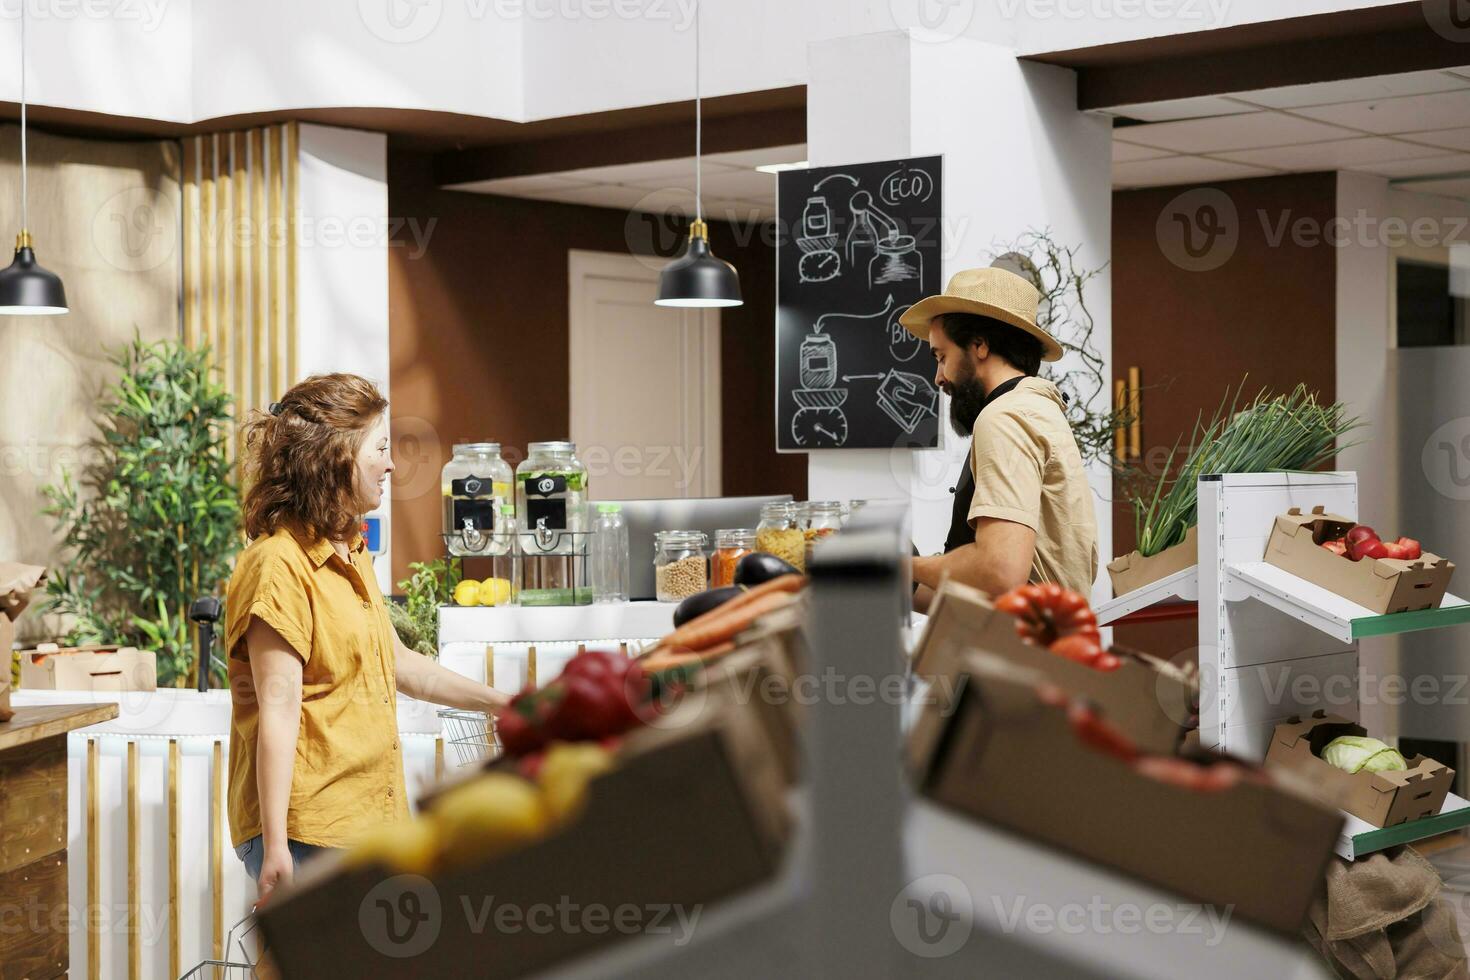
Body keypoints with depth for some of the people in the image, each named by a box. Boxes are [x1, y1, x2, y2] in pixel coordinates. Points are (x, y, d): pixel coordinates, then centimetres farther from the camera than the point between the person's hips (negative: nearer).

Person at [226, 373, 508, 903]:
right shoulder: (279, 563, -14)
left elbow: (398, 665, 27)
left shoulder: (351, 556, 16)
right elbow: (277, 712, -19)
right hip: (306, 829, -9)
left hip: (365, 818, 9)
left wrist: (500, 702, 30)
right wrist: (275, 844, -21)